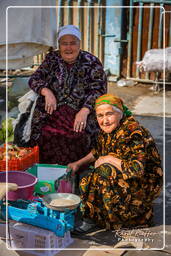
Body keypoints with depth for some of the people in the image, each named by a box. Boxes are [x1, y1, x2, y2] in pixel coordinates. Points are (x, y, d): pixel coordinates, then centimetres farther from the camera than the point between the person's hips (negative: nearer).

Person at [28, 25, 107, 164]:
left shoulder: (91, 62, 2)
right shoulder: (52, 58, 13)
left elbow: (99, 89, -6)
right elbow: (34, 79, 8)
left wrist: (84, 110, -22)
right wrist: (46, 91, -15)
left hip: (80, 113, -2)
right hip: (50, 113, 2)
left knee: (77, 137, -29)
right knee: (47, 137, -23)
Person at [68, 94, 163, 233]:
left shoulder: (134, 134, -26)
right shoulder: (107, 130, -2)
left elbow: (136, 170, -35)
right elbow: (98, 151, 19)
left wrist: (109, 159, -24)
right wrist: (79, 163, 9)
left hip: (145, 182, -8)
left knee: (105, 172, -27)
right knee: (86, 182, -5)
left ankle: (91, 219, -11)